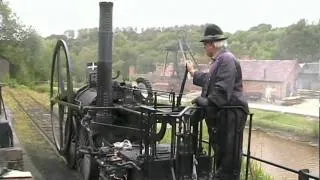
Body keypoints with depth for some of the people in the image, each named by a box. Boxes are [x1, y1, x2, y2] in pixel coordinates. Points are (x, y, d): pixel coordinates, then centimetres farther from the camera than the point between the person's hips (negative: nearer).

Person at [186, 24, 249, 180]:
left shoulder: (227, 59, -16)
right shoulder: (218, 60, 18)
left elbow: (223, 89, -25)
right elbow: (209, 80, 34)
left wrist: (207, 101, -23)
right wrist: (192, 71, 41)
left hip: (230, 114, -11)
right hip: (221, 113, 11)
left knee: (229, 155, -5)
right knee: (220, 152, 20)